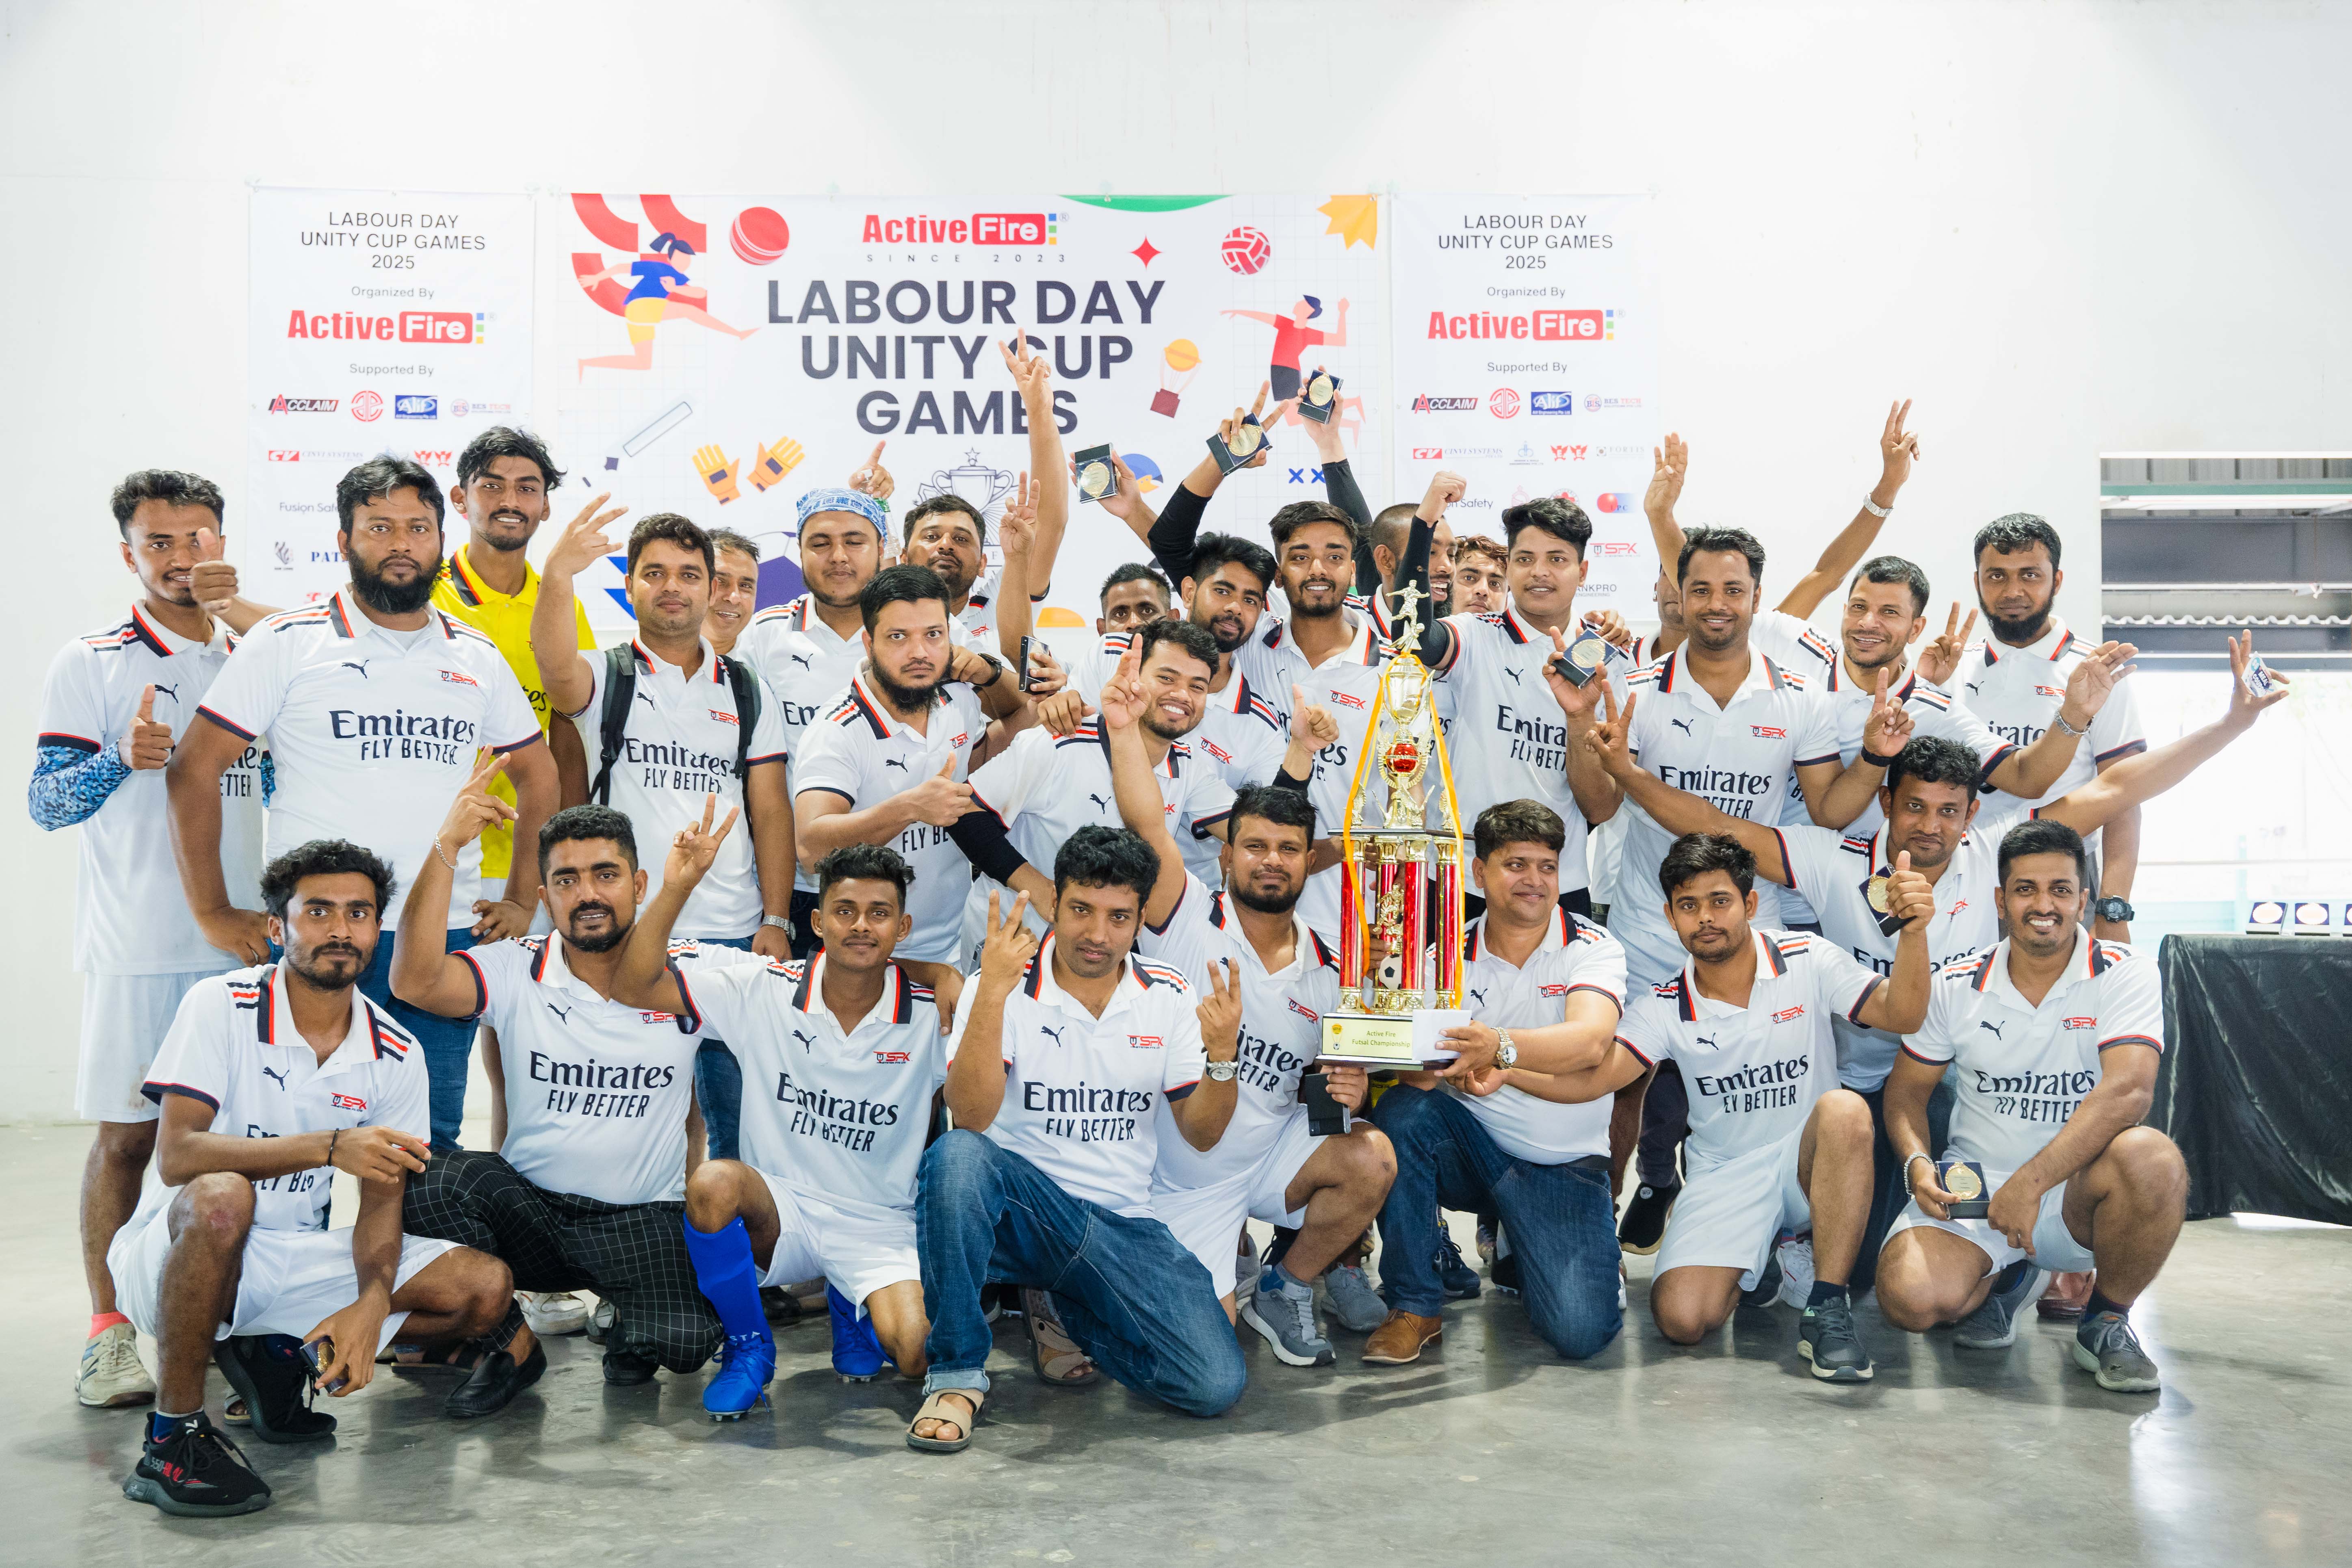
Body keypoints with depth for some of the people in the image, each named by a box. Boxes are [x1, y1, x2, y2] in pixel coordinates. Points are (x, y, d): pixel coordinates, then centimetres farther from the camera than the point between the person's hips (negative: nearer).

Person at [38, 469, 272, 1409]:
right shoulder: (90, 664, 2)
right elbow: (45, 802, 0)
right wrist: (121, 759, -21)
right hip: (139, 944, -3)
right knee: (127, 1136, 0)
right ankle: (110, 1333, 11)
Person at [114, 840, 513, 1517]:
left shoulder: (396, 1055, -2)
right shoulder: (222, 1006, -14)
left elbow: (382, 1196, -1)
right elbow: (177, 1156, -24)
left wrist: (372, 1303, -20)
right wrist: (328, 1147, -37)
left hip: (291, 1259, 5)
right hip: (175, 1252, -5)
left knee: (485, 1288, -9)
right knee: (222, 1197, -39)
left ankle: (278, 1350, 6)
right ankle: (173, 1438, -22)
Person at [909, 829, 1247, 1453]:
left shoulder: (1168, 997, 5)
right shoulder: (1003, 987, -7)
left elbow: (1201, 1134, 6)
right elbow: (971, 1117, -21)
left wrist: (1223, 1057, -14)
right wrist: (992, 993, -31)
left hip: (1122, 1225, 4)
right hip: (1020, 1208, -3)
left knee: (1216, 1385, -14)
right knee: (957, 1155, -37)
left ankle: (1066, 1314, 16)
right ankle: (956, 1371, -18)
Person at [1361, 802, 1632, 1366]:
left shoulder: (1593, 948, -8)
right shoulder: (1447, 958, -2)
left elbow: (1589, 1040, -28)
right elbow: (1419, 1073, -15)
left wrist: (1500, 1047, -47)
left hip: (1564, 1164, -1)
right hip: (1473, 1147, 2)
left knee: (1580, 1331, -19)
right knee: (1403, 1112, -30)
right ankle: (1413, 1307, -13)